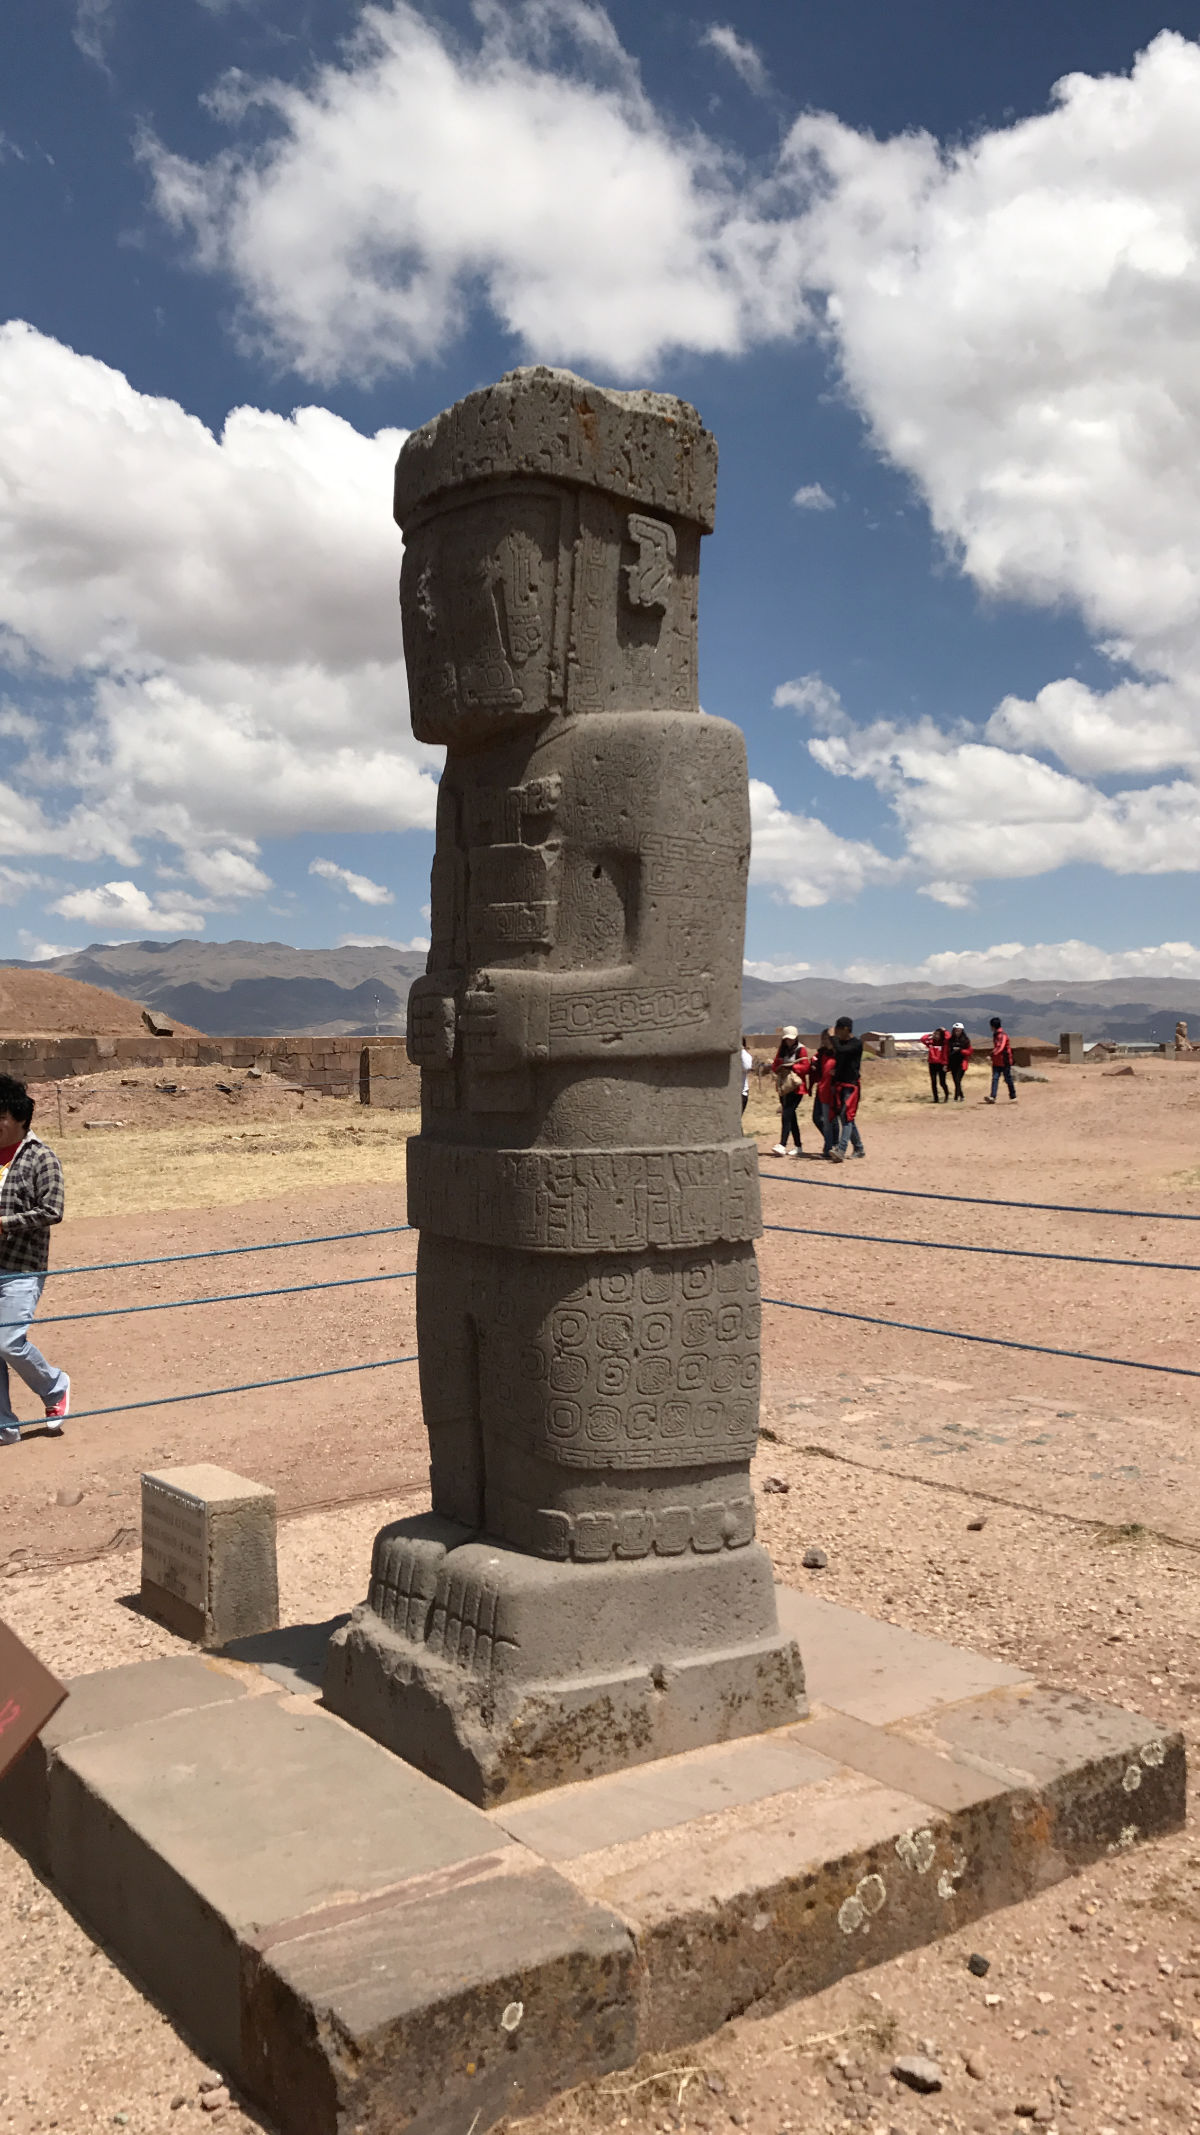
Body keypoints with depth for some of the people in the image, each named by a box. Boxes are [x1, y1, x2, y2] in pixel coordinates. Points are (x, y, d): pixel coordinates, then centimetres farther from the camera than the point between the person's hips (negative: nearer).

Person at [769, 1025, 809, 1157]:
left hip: (796, 1088, -7)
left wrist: (789, 1067, -19)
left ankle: (782, 1145, -23)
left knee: (787, 1114, -17)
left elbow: (805, 1066, -13)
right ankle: (798, 1146, 17)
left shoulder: (800, 1050, -4)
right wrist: (778, 1069, -8)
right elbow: (775, 1066, 14)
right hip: (783, 1087, 7)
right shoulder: (782, 1051, 16)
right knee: (791, 1117, 10)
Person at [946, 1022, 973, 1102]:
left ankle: (956, 1098, -14)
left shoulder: (965, 1040, -1)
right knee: (956, 1081, 7)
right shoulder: (949, 1040, 8)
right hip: (953, 1063, 4)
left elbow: (970, 1051, -2)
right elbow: (946, 1052, 10)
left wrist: (960, 1050, -15)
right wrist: (946, 1064, 7)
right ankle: (961, 1096, 24)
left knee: (958, 1080, -14)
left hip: (962, 1063, -4)